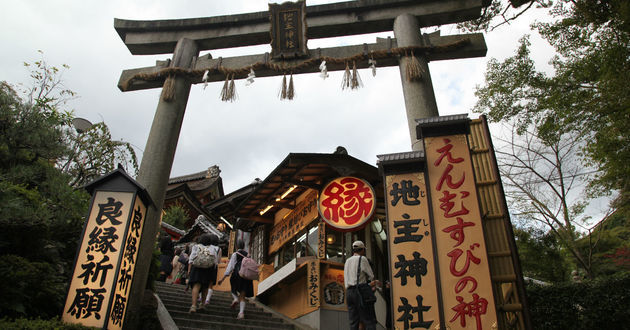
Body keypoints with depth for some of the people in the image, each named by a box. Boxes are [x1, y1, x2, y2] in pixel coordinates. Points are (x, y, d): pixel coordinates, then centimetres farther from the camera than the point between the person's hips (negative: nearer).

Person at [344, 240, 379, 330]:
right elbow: (371, 276, 3)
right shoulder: (362, 259, 0)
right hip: (360, 292, -6)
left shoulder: (347, 261, 20)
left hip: (348, 292, 6)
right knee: (370, 322, -7)